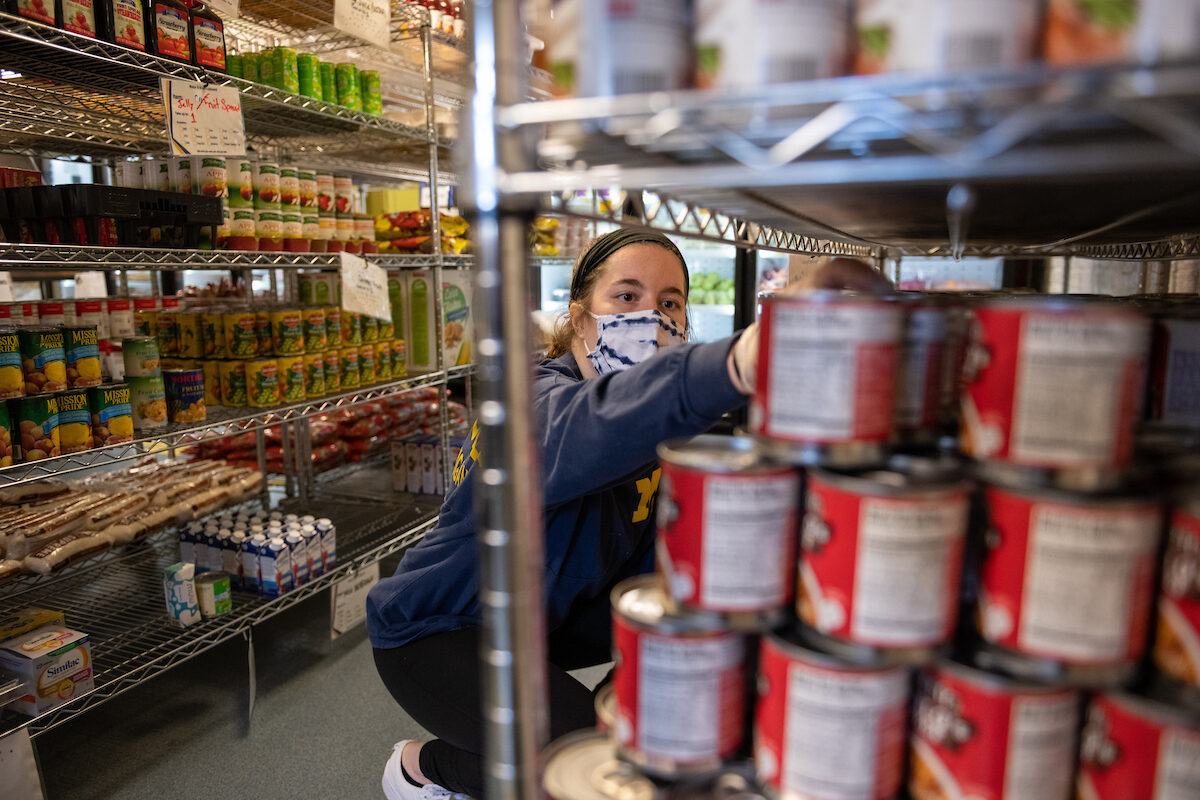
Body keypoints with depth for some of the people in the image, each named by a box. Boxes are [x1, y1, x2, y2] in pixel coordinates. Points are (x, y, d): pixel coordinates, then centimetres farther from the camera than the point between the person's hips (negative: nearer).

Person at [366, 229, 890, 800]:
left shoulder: (654, 430, -6)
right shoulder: (531, 400, -31)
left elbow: (649, 557, -8)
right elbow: (577, 435, -57)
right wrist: (738, 363, -74)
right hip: (432, 632, -7)